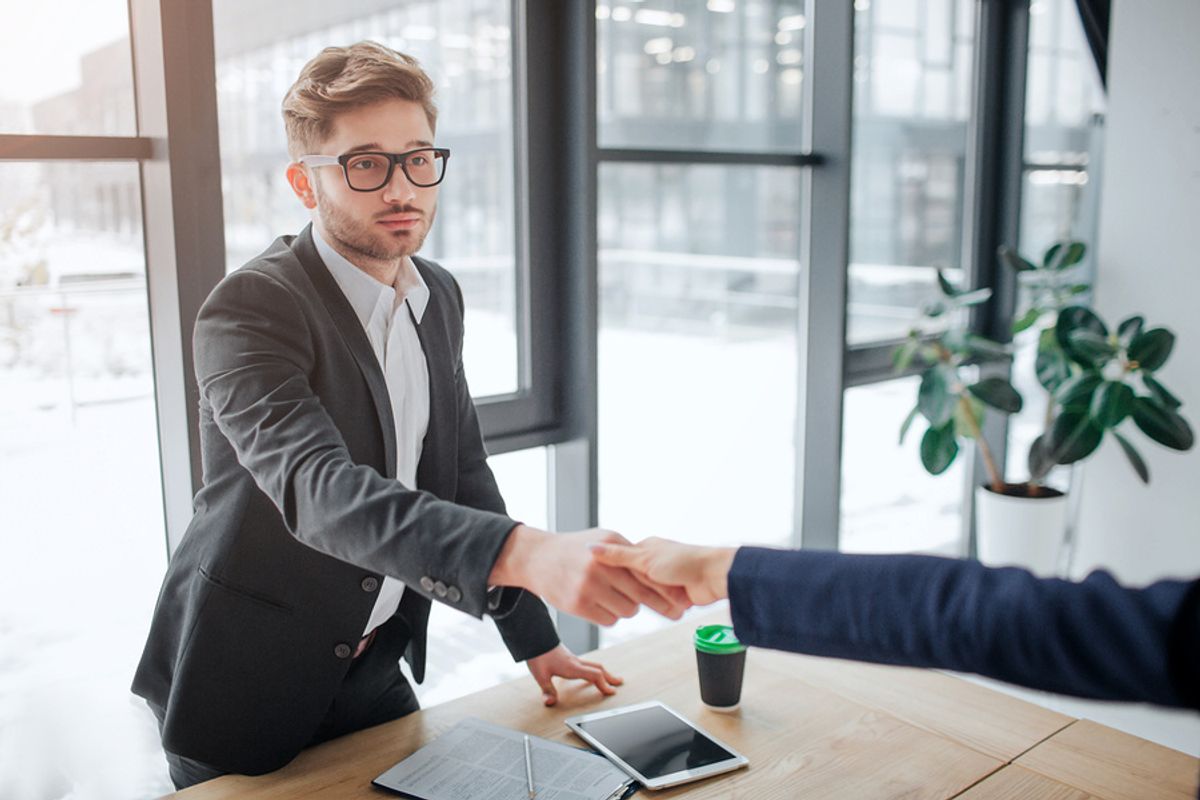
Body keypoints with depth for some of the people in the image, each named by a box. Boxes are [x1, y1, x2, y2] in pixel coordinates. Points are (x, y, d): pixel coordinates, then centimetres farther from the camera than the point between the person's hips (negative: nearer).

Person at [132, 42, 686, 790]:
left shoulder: (440, 295, 1)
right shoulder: (250, 309, -22)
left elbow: (463, 471, 8)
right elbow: (317, 490, -38)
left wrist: (535, 639, 8)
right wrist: (530, 554, -52)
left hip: (373, 665, 6)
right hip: (245, 683, -5)